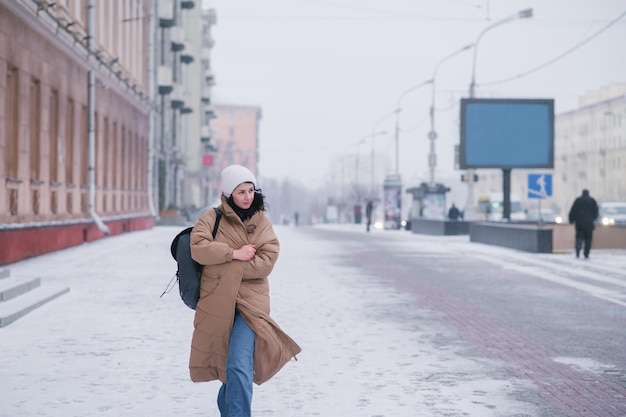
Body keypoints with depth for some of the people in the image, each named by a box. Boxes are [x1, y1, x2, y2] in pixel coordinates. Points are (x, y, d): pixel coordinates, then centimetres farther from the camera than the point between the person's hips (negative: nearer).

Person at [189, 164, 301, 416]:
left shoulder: (262, 222, 4)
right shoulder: (213, 218, 2)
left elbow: (267, 261, -7)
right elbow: (198, 248, -14)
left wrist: (225, 268, -11)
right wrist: (235, 254, -17)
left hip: (249, 301, -1)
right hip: (217, 302, 1)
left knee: (239, 365, -18)